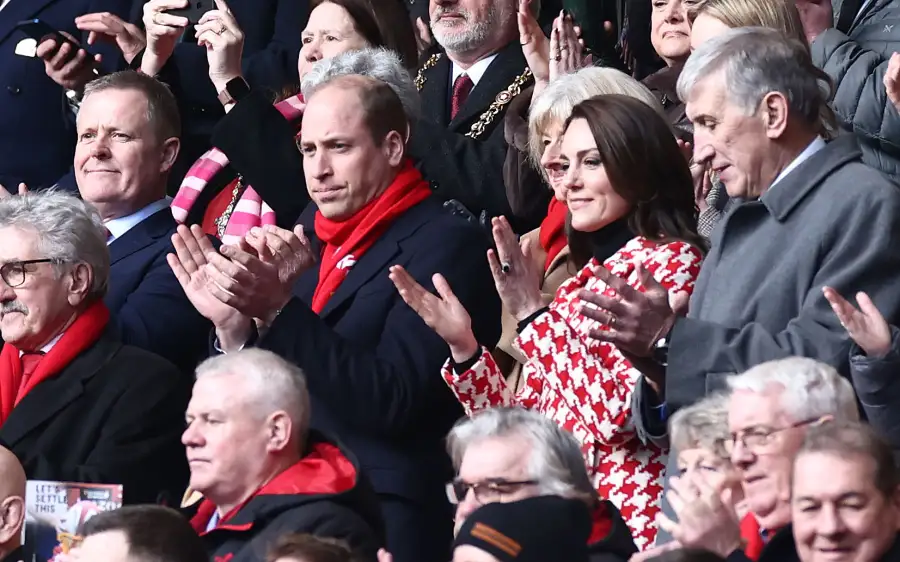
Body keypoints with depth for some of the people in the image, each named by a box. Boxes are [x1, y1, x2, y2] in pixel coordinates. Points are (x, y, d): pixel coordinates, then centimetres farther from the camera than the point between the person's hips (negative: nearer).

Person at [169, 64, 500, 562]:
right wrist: (232, 324, -5)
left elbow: (392, 401, -17)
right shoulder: (308, 232, 14)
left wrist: (279, 309, -23)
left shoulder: (448, 246, -7)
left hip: (382, 516, -6)